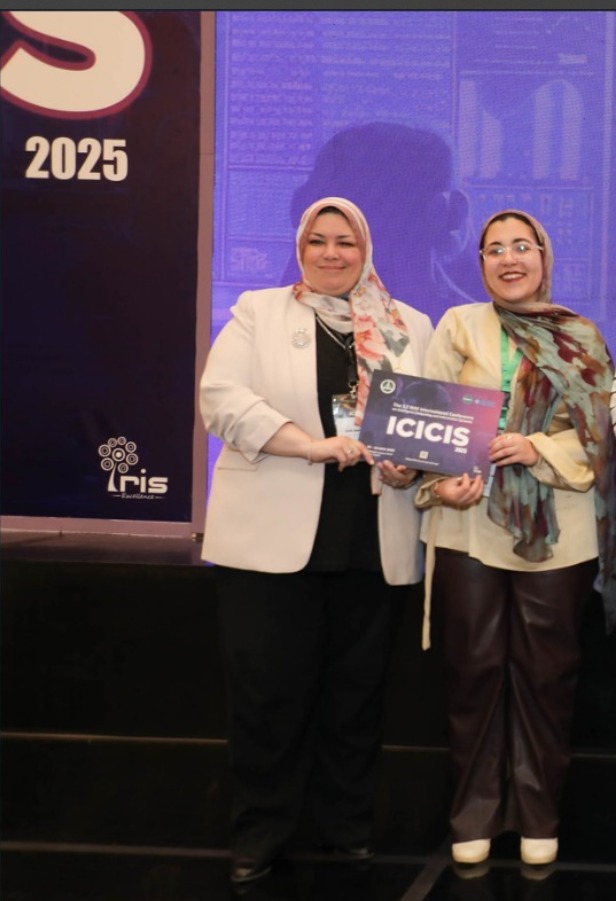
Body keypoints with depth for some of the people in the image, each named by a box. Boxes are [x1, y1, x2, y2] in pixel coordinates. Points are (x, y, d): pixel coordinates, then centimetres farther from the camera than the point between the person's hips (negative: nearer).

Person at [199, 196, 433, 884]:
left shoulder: (410, 327, 14)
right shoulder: (258, 312, 7)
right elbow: (222, 396, -6)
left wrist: (412, 464, -11)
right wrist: (313, 444, -16)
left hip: (372, 542, 2)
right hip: (273, 538, -2)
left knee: (357, 687, 10)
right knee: (267, 689, 1)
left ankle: (347, 826, 26)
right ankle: (258, 835, 17)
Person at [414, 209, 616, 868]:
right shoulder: (459, 326, 6)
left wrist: (540, 449, -15)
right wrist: (439, 484, -17)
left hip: (555, 531, 1)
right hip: (469, 526, 0)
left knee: (545, 674, 7)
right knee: (474, 671, 6)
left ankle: (538, 817, 20)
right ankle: (473, 816, 18)